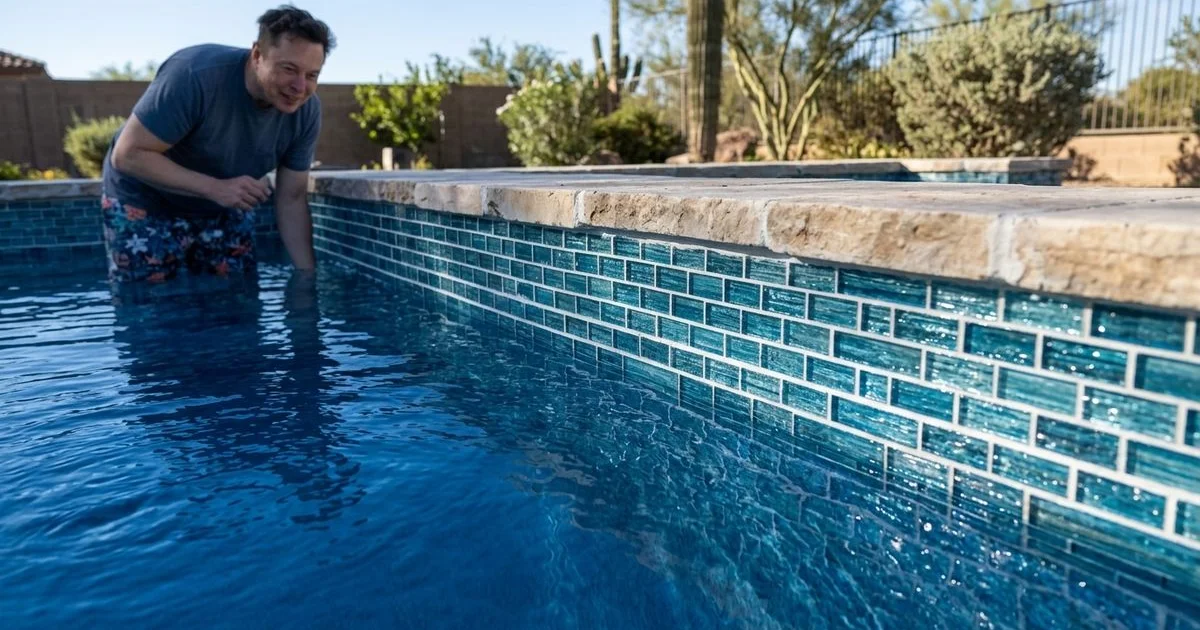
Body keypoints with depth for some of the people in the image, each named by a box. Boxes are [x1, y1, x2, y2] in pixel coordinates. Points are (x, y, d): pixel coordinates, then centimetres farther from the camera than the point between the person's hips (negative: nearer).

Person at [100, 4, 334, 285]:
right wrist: (215, 188, -37)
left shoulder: (306, 111, -18)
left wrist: (308, 274, -16)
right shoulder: (195, 75, -32)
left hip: (226, 213, 4)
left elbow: (292, 200, -10)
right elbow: (128, 155, -28)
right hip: (145, 206, -4)